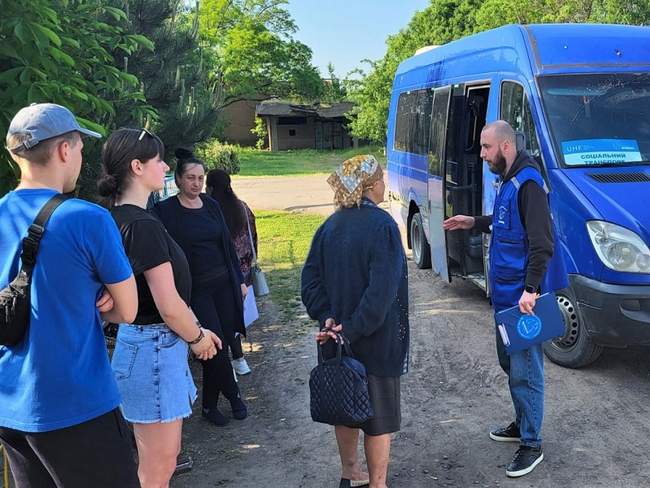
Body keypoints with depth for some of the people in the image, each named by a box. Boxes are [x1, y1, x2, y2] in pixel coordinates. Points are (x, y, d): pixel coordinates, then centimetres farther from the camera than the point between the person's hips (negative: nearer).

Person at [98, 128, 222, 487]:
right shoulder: (143, 225, -21)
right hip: (155, 348, -10)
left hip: (147, 341, 10)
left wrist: (195, 330, 11)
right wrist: (198, 337, -3)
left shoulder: (121, 218, 8)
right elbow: (170, 306, -21)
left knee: (164, 455, 23)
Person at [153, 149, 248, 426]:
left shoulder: (211, 205, 8)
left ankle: (210, 405, 23)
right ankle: (233, 396, 16)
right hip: (196, 290, -5)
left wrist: (240, 279, 12)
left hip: (224, 285, 5)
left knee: (221, 344, 7)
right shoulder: (165, 211, -6)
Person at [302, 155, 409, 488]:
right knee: (379, 413, 7)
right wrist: (353, 329, -20)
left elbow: (311, 278, 1)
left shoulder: (330, 225, 3)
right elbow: (382, 288, -24)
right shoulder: (381, 224, -17)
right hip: (376, 338, -7)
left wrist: (327, 319, -6)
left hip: (339, 335, 7)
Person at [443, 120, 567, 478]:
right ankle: (522, 424, 37)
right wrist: (473, 222, 17)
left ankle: (532, 445, 13)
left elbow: (542, 243, -25)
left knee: (525, 370, -1)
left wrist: (531, 289, -30)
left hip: (524, 295, -10)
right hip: (505, 292, 10)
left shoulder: (528, 183, -20)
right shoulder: (509, 180, 11)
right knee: (509, 362, 21)